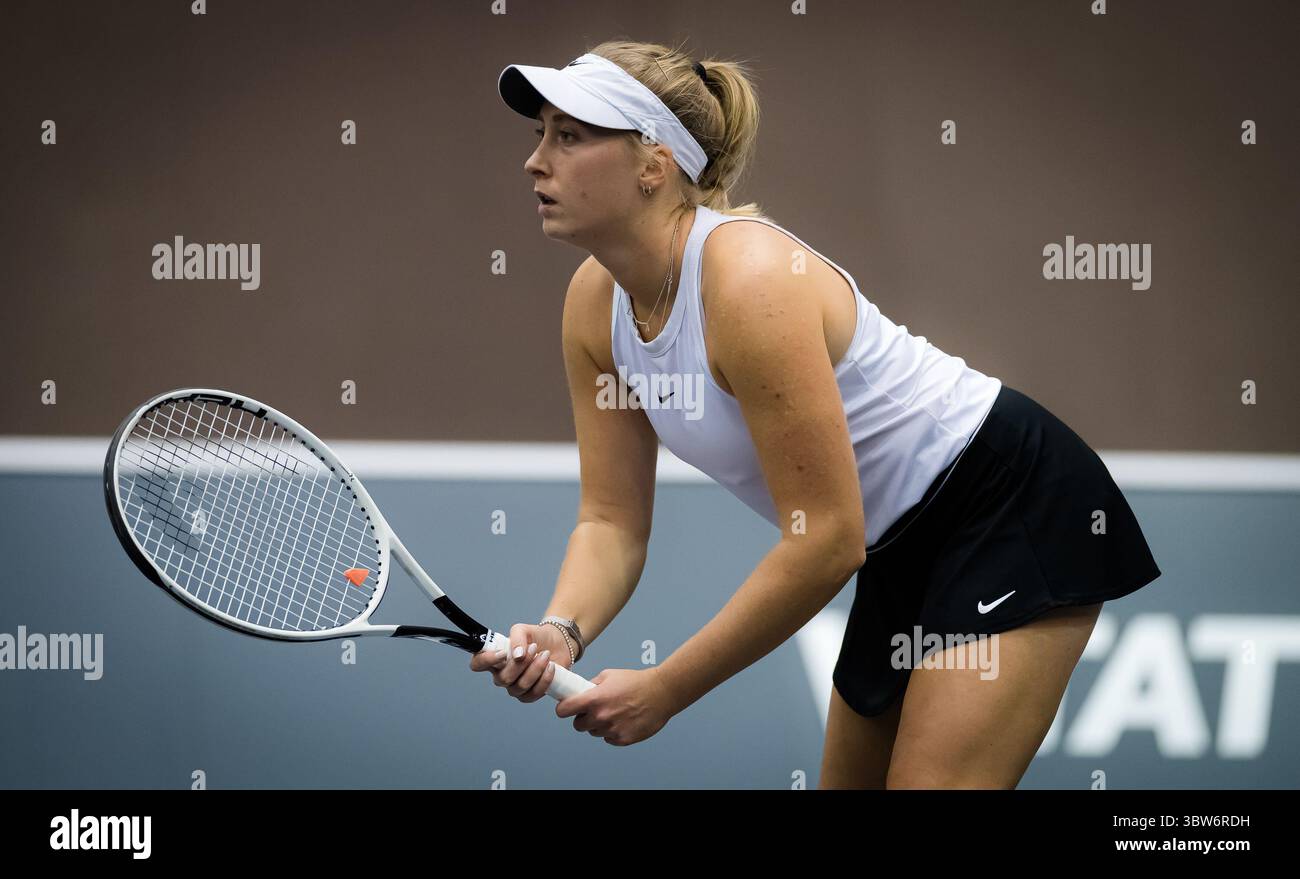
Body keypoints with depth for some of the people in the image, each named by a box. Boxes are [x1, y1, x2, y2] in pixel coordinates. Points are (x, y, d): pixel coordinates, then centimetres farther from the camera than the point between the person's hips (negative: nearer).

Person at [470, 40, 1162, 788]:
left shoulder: (751, 283, -30)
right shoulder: (595, 305, -4)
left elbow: (826, 542, -29)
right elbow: (612, 520, 1)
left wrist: (663, 692, -24)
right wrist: (560, 633, -21)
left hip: (1017, 506, -9)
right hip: (908, 544, 9)